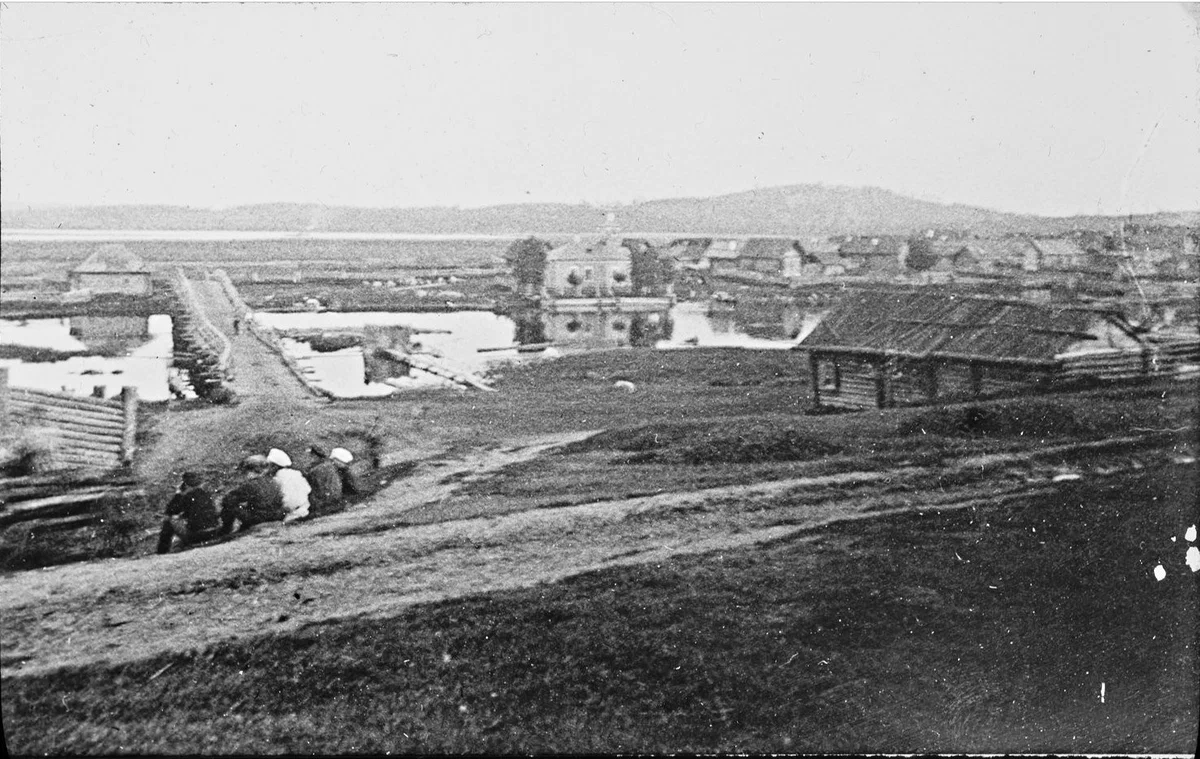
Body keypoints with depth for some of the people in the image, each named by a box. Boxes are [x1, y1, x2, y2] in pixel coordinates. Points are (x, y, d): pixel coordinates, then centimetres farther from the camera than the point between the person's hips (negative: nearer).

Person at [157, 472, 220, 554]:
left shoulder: (187, 497, -10)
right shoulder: (207, 494, 9)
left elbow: (170, 511, 0)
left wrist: (178, 494, 7)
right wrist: (182, 516, 29)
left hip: (195, 537, -7)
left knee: (169, 521, 11)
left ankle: (162, 551, 17)